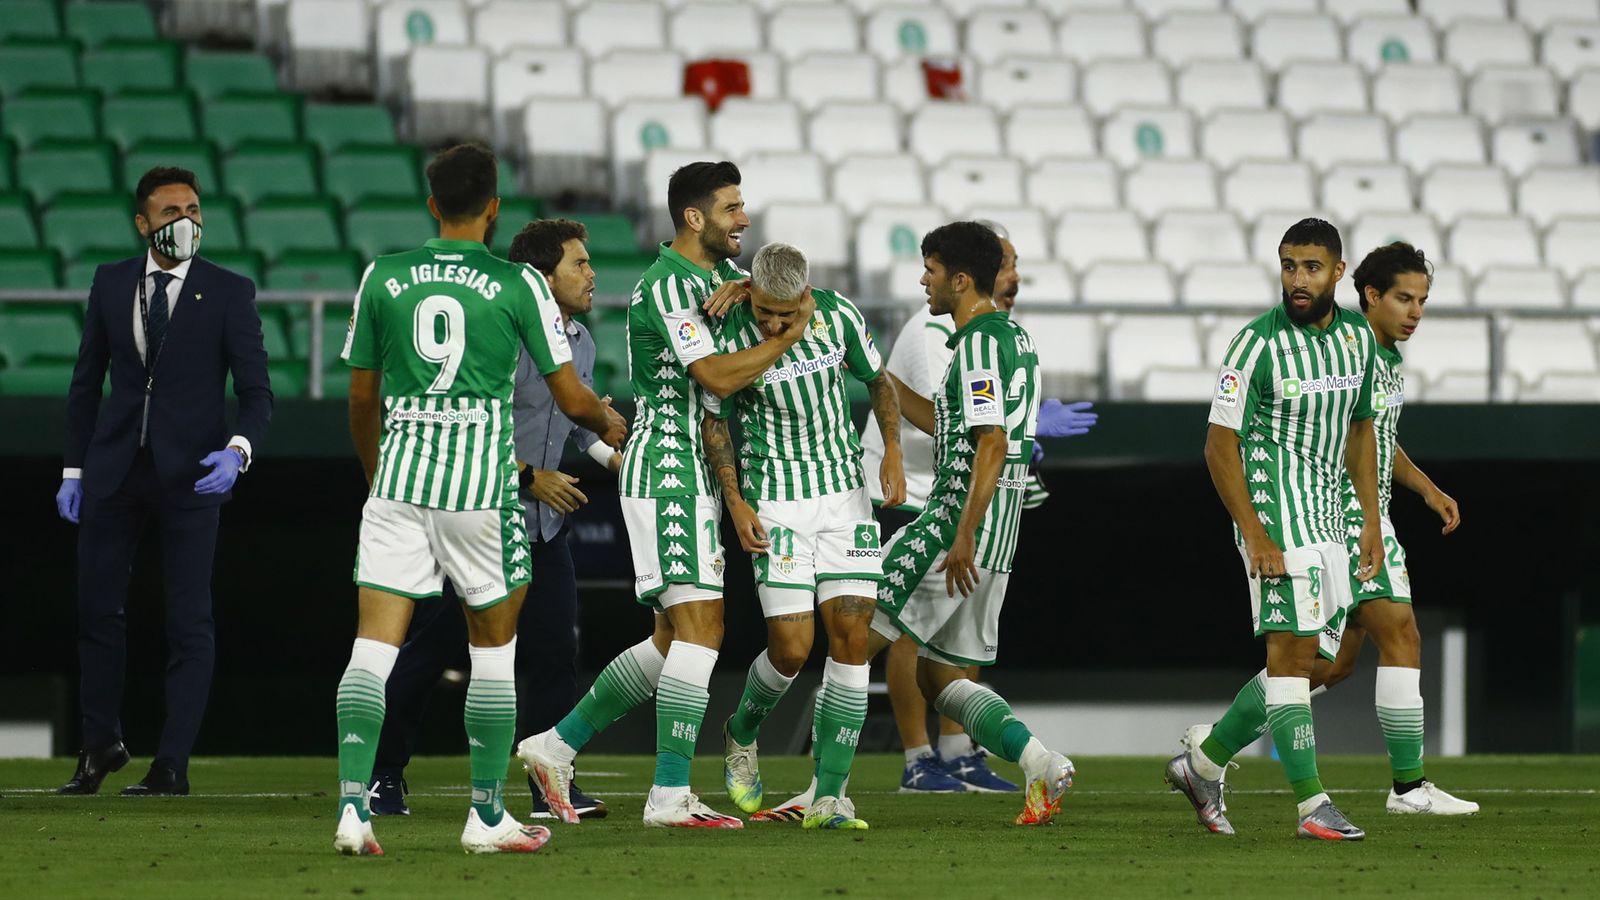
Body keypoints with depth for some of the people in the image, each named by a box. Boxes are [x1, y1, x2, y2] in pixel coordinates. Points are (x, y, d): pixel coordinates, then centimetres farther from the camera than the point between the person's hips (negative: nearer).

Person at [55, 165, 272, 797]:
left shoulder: (229, 292, -2)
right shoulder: (111, 283, 7)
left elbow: (256, 390, -4)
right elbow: (87, 381, 13)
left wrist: (237, 452, -22)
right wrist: (73, 470, 9)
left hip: (190, 473, -3)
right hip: (114, 467, 3)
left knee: (189, 620, -2)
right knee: (98, 609, 7)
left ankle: (172, 764, 2)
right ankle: (100, 745, 23)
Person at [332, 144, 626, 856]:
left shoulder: (382, 278, 6)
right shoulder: (518, 285, -2)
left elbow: (361, 399, 13)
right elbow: (571, 399, 2)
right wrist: (609, 423, 25)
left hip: (398, 477, 2)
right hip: (483, 483, -2)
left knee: (374, 643, -2)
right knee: (493, 645, 12)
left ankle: (352, 805, -15)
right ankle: (487, 815, 16)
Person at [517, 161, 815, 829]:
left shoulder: (717, 270, 15)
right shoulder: (667, 286, -15)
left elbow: (796, 297, 15)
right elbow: (719, 377, -23)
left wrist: (745, 289, -4)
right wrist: (790, 335, -15)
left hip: (696, 471, 10)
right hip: (668, 467, -10)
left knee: (674, 638, 12)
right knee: (700, 628, -14)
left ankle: (557, 744, 19)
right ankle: (670, 795, -15)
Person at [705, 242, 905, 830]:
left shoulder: (837, 315, -6)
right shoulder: (731, 336, -14)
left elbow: (876, 379, 12)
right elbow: (716, 422, -1)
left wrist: (892, 450, 0)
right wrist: (736, 504, -8)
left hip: (845, 491, 3)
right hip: (776, 501, -3)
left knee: (851, 639, -6)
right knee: (791, 648, -9)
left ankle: (829, 795, -4)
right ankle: (741, 735, 25)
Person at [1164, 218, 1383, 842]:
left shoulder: (1357, 336, 8)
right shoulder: (1258, 344, -12)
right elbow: (1220, 444, -11)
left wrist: (1371, 520, 14)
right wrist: (1254, 535, -16)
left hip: (1329, 519, 7)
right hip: (1276, 517, -7)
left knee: (1300, 661, 9)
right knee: (1294, 652, -11)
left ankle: (1202, 765, 24)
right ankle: (1312, 807, -11)